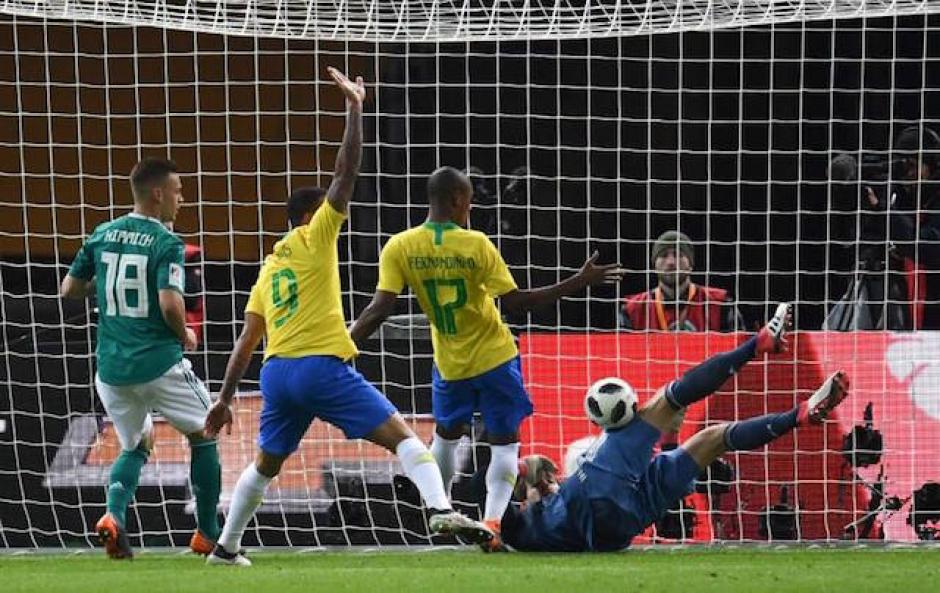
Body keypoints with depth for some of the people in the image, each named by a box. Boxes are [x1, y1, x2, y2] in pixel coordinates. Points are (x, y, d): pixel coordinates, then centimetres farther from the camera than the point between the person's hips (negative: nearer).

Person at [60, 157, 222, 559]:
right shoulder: (166, 244, -11)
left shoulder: (102, 235, 6)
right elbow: (170, 304, -23)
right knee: (203, 436, 16)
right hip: (158, 362, -5)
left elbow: (69, 290, 11)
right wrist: (185, 336, -3)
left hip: (111, 367, 5)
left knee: (135, 446, 22)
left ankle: (114, 514, -6)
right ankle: (207, 535, 16)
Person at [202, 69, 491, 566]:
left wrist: (225, 398, 19)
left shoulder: (269, 268, 20)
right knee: (400, 434, -9)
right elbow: (346, 174, -5)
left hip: (277, 372, 6)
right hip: (321, 366, -6)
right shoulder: (314, 238, 3)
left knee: (265, 464, 24)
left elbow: (246, 343, 18)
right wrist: (354, 110, -1)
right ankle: (441, 511, -30)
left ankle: (224, 547, 27)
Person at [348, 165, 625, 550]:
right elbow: (515, 302, -17)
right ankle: (492, 520, -12)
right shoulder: (476, 245, -17)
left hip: (449, 363, 3)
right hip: (495, 359, -3)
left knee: (446, 436, 25)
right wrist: (579, 283, -13)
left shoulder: (400, 248, -11)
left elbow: (380, 309, -16)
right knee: (504, 442, 7)